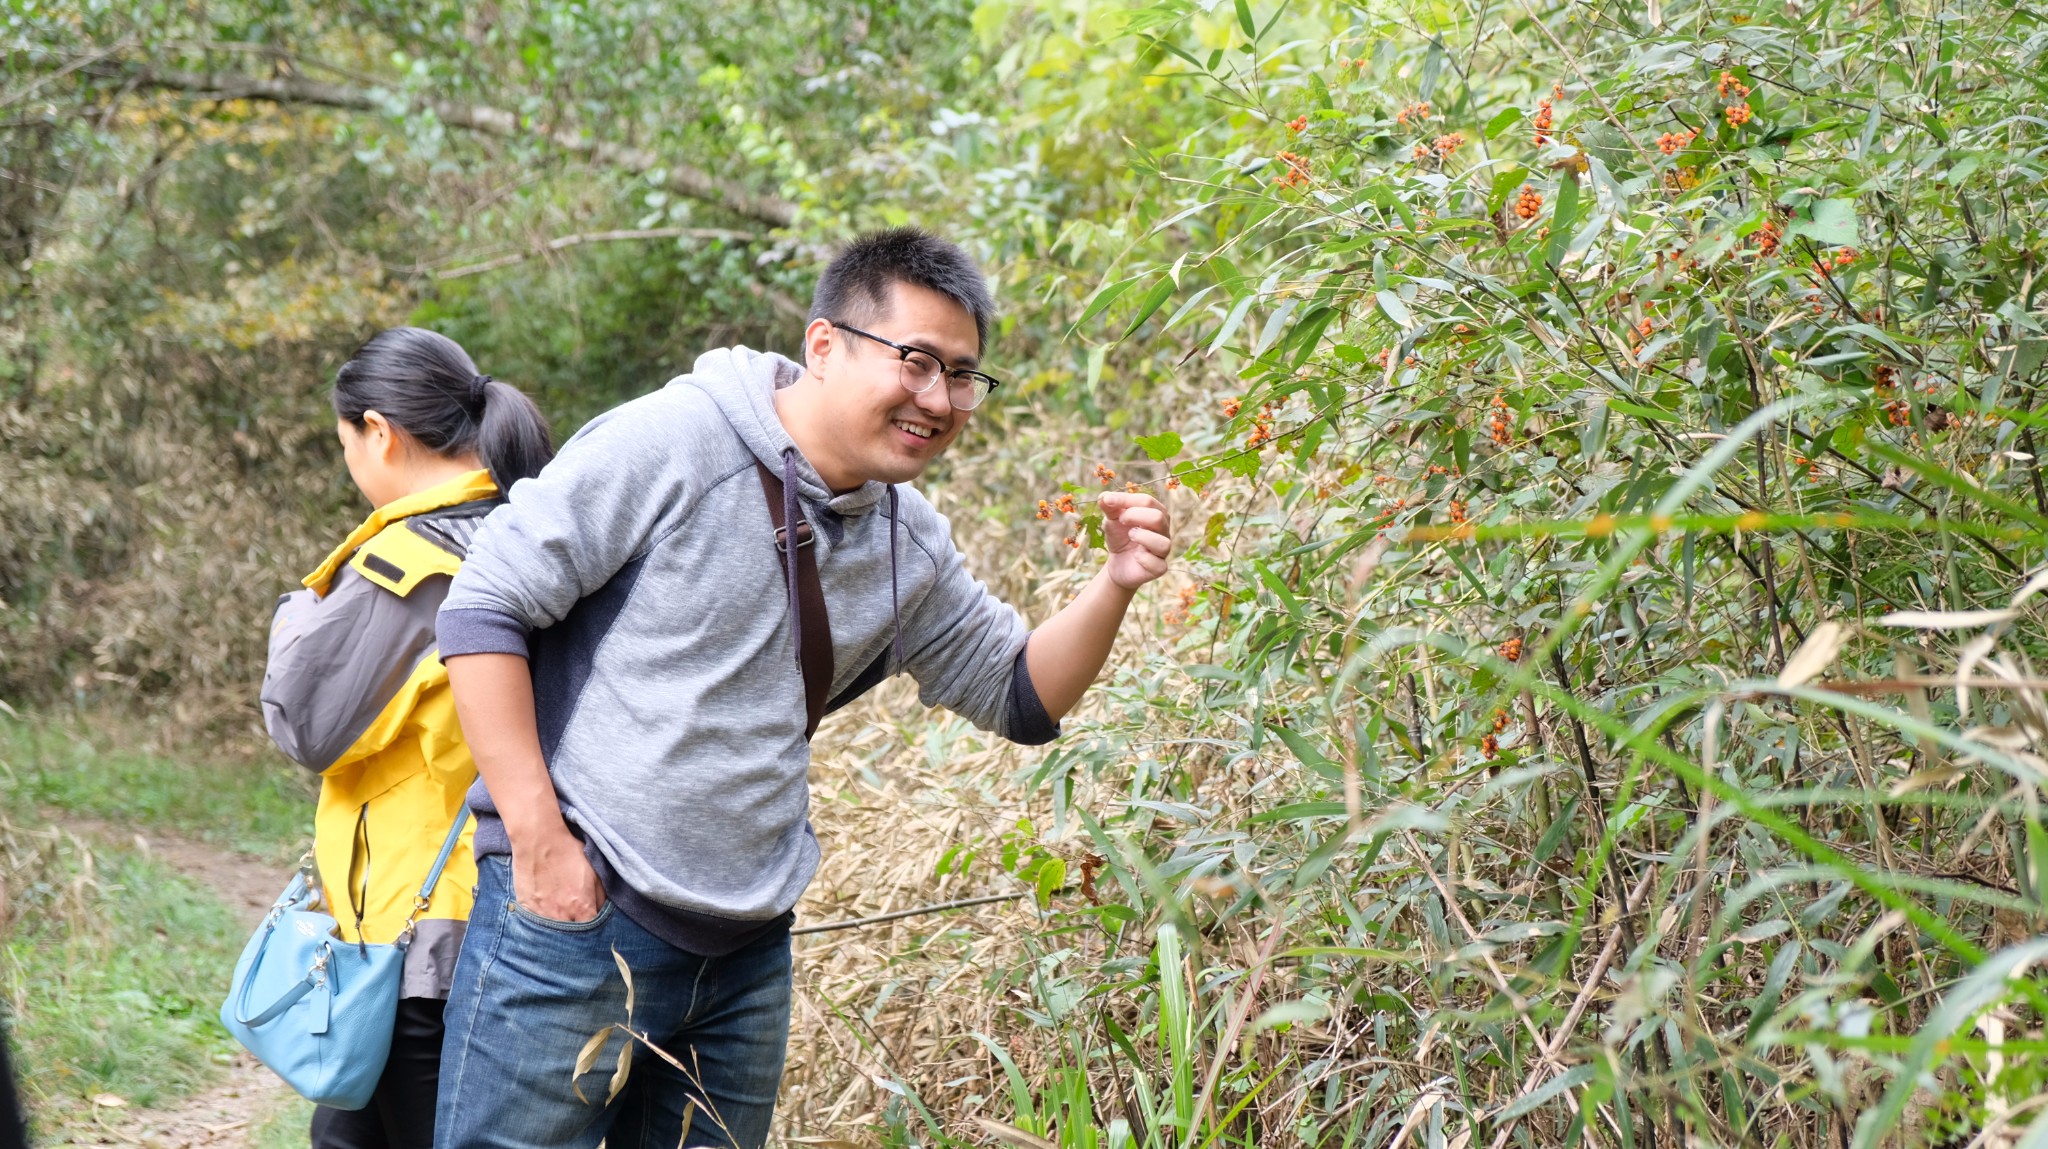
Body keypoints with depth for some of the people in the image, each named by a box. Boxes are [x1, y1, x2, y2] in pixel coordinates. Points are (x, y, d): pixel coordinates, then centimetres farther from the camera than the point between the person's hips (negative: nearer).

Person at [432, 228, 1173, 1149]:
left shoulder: (909, 543, 8)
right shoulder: (670, 443, -12)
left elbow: (1020, 697, 17)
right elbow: (485, 606, -12)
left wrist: (1115, 586, -2)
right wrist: (540, 837, -17)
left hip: (748, 959, 6)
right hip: (572, 913, -6)